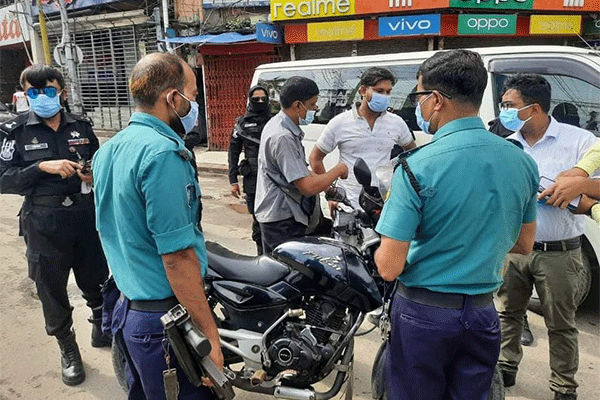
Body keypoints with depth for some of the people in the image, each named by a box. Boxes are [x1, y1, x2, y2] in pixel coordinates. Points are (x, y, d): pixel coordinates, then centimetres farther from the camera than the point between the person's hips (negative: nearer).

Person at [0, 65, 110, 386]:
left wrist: (95, 175, -5)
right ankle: (68, 349, 29)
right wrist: (43, 167, -19)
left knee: (96, 278, 13)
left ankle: (101, 329, 41)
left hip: (86, 215, 2)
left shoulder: (81, 126, 6)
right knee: (52, 289, 9)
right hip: (44, 223, -2)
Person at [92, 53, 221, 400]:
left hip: (127, 308, 9)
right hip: (167, 319, -9)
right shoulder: (164, 154, -22)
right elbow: (177, 257, -25)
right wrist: (210, 336, -20)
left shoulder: (109, 150, 7)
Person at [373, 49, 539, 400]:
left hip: (424, 314, -5)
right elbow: (524, 245, 10)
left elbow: (389, 267, -20)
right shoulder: (523, 162, -3)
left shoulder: (417, 168, -22)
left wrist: (381, 250, 1)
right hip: (483, 314, 5)